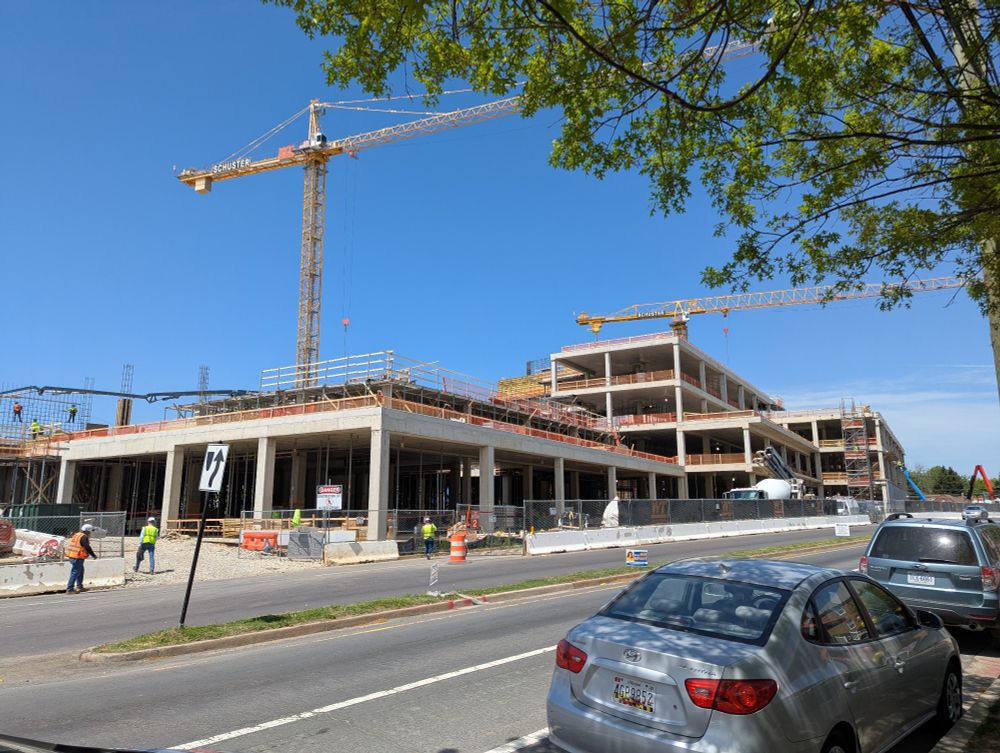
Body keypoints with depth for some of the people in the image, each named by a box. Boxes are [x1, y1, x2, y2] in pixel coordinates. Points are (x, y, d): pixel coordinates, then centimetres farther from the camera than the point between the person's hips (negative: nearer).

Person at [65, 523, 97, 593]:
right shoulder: (84, 537, -14)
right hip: (78, 558, -10)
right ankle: (69, 589, -5)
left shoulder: (76, 535, 15)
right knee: (75, 573, -6)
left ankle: (79, 586, 28)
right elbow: (87, 548, -17)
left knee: (80, 571, 21)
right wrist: (94, 555, -6)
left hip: (71, 556, 10)